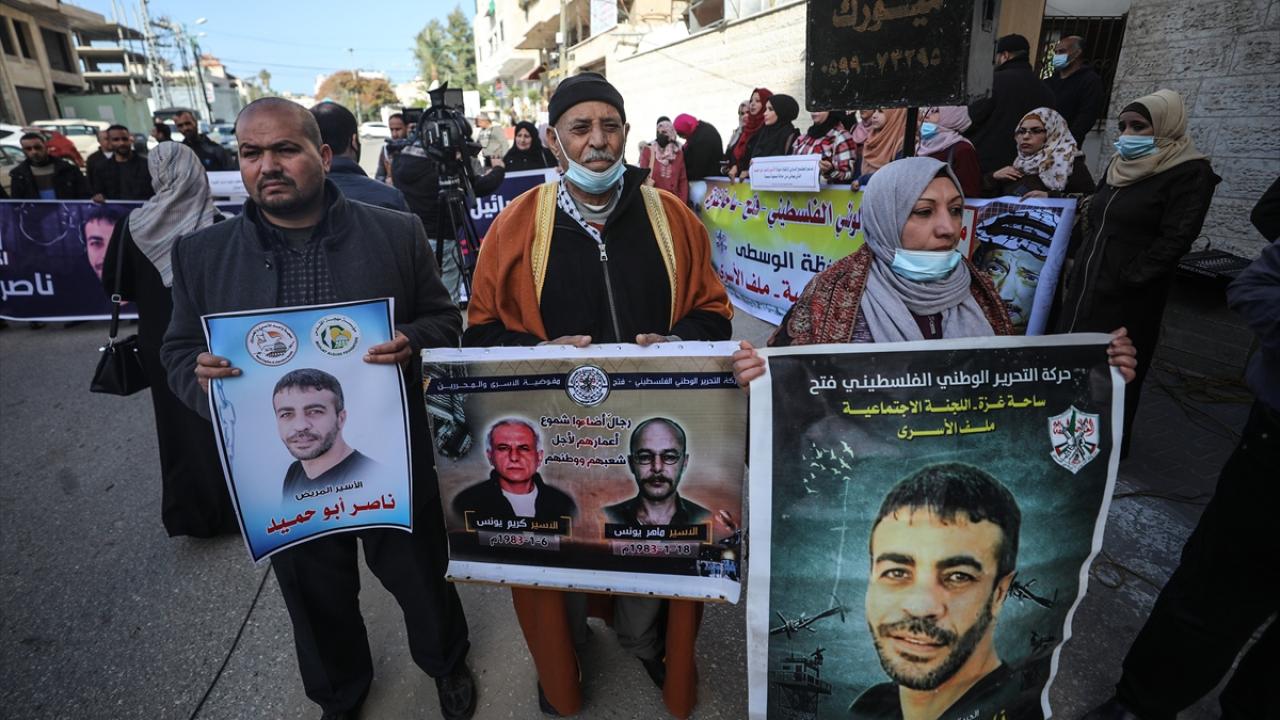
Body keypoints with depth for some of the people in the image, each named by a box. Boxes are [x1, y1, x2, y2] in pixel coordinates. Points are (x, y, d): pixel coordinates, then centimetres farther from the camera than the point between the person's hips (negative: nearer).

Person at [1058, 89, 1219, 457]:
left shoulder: (1190, 173, -9)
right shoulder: (1120, 165, 13)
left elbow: (1175, 239, -15)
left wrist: (1127, 278, -19)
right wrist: (1076, 272, 11)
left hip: (1127, 297, -7)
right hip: (1086, 285, 7)